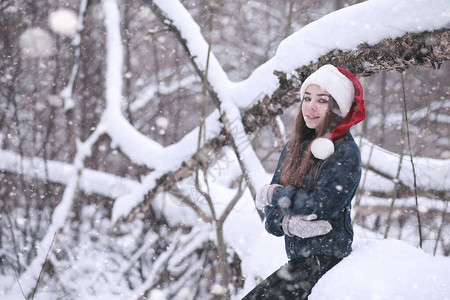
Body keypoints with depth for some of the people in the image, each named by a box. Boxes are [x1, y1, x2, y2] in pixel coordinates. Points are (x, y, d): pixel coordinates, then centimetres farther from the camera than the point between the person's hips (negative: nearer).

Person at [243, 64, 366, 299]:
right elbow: (270, 210, 9)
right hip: (297, 258, 7)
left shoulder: (346, 154, -8)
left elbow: (321, 205, -20)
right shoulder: (294, 147, 12)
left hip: (325, 260, -7)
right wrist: (288, 223, -14)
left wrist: (275, 195, -5)